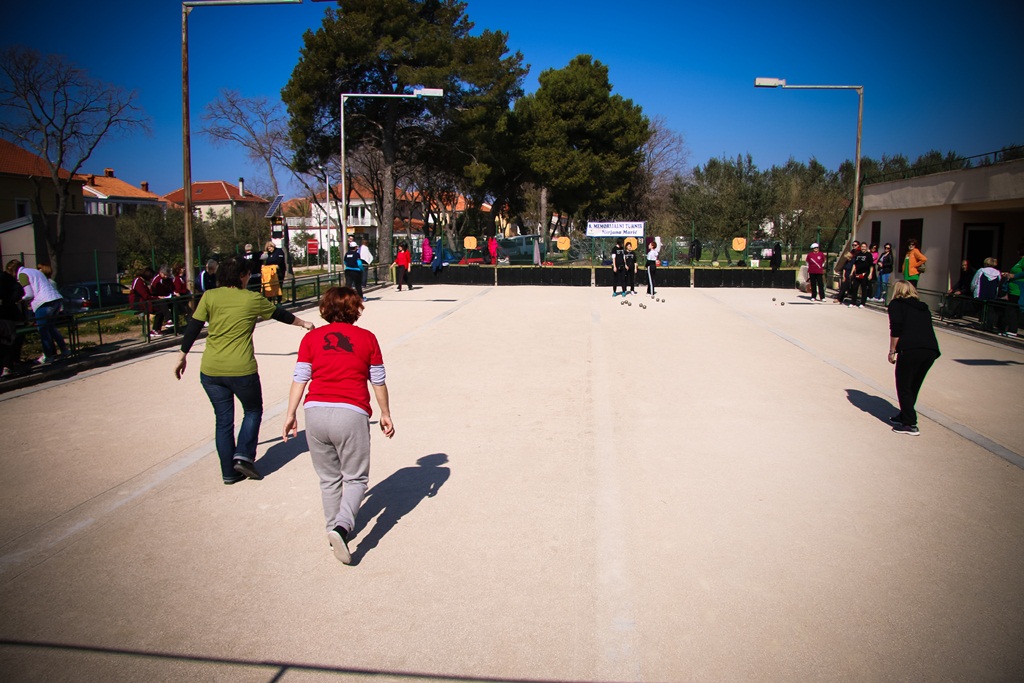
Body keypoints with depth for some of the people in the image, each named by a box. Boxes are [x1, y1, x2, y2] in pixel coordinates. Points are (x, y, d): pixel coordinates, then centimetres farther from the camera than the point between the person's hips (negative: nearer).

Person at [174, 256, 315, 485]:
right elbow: (280, 314, 13)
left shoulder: (210, 296, 2)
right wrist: (303, 323, 29)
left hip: (211, 370, 3)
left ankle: (229, 472, 18)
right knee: (253, 410, 20)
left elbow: (193, 327, 2)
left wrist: (183, 356, 13)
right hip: (241, 369, -3)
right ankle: (243, 455, 4)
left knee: (223, 419, 13)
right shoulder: (252, 299, -2)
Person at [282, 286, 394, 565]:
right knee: (355, 478, 8)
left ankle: (334, 530, 23)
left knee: (329, 479, 17)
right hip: (351, 414, -2)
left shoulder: (311, 338, 8)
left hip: (315, 410, 3)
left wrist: (290, 415, 11)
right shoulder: (367, 338, 5)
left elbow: (299, 379, 5)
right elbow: (379, 382, 10)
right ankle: (342, 526, -12)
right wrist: (385, 414, 20)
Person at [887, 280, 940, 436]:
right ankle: (905, 416, 31)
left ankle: (910, 424, 3)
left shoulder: (896, 304, 10)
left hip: (910, 349, -6)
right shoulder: (923, 307, 26)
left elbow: (896, 330, -3)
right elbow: (926, 329, 22)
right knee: (913, 386, 20)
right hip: (931, 350, 6)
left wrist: (892, 351, 2)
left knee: (904, 387, 5)